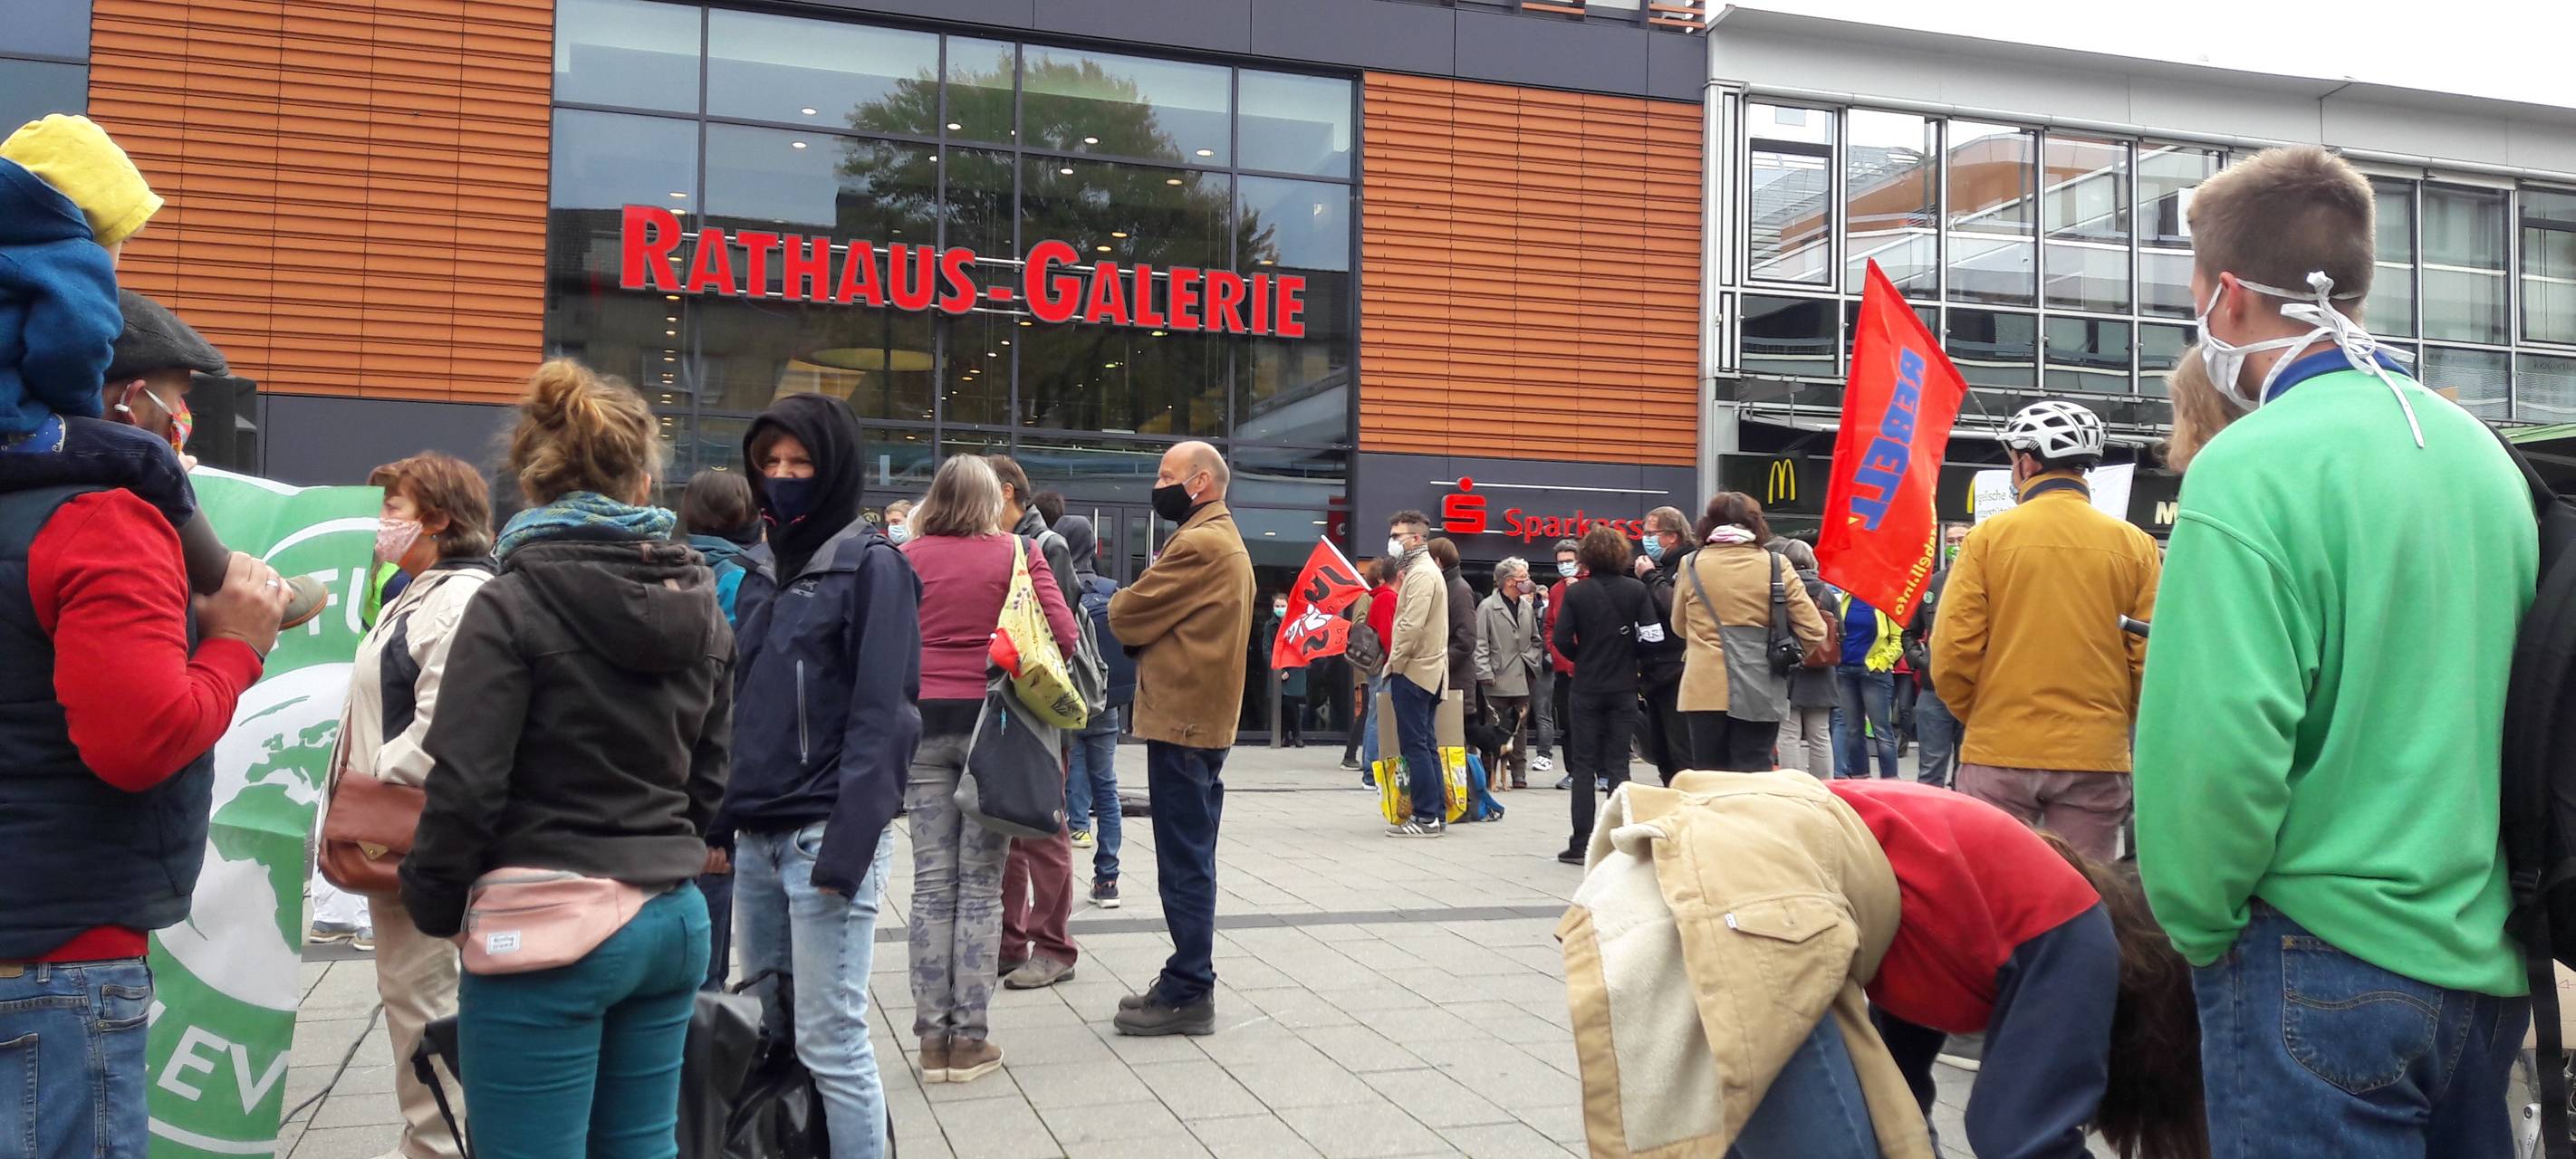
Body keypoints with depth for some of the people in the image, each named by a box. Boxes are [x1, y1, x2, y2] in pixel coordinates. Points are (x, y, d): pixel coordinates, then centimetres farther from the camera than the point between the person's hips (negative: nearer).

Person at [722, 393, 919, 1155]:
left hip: (825, 837, -7)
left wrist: (847, 850, -19)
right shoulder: (762, 569, 16)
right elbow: (741, 709, 18)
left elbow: (881, 720, -13)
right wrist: (719, 821, 9)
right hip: (757, 838, 7)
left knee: (830, 1044, -5)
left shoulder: (873, 567, -6)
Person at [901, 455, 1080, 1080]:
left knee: (931, 882, 6)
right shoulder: (1018, 553, -1)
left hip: (923, 721, 2)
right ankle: (970, 1039, 4)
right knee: (980, 885, 2)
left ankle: (932, 1037, 9)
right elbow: (1064, 634, -5)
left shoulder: (909, 557, 4)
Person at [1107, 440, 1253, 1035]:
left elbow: (1128, 618, -14)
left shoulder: (1199, 545, -16)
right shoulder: (1227, 541, 19)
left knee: (1184, 861, -5)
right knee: (1192, 858, 15)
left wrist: (1119, 603, 6)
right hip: (1204, 718, 11)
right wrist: (1140, 616, 0)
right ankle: (1188, 982, 23)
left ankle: (1187, 993, 1)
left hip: (1181, 720, -11)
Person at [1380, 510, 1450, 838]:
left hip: (1413, 671, -10)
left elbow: (1412, 626, -22)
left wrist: (1394, 664, -13)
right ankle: (1437, 815, 14)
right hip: (1428, 671, 10)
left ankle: (1426, 817, -7)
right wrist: (1396, 665, 16)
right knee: (1425, 745, 12)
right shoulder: (1424, 570, 19)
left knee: (1414, 746, -8)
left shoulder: (1421, 574, -14)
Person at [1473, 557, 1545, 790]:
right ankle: (1489, 775, 5)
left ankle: (1519, 775, 15)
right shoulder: (1488, 607, -7)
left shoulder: (1527, 607, 11)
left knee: (1520, 727, 9)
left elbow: (1535, 639, 22)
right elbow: (1480, 644, -9)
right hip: (1499, 680, -5)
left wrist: (1533, 662, 9)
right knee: (1495, 729, -2)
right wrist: (1485, 673, -14)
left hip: (1523, 679, 6)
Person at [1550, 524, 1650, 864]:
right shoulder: (1637, 590, -4)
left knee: (1583, 765, 5)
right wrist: (1640, 667, 10)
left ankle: (1581, 845, 4)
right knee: (1618, 765, 7)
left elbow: (1561, 639, -10)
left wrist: (1583, 658, 9)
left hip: (1586, 688, -1)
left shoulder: (1576, 592, -6)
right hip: (1623, 689, 1)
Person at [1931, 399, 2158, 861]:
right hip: (2096, 758, 2)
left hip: (1999, 754, -1)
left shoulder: (1989, 537, -4)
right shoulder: (2134, 544, -1)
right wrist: (2117, 723, 15)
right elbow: (2152, 661, -2)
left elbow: (1951, 654, -6)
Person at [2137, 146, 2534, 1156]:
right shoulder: (2480, 450, 6)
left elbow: (2217, 743, -23)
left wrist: (2199, 925, -7)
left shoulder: (2251, 471, -18)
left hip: (2330, 966, -7)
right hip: (2489, 965, 8)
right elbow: (2490, 689, 12)